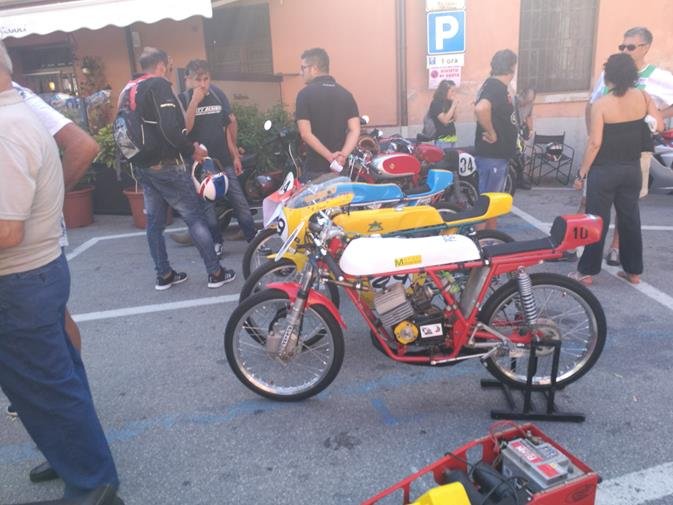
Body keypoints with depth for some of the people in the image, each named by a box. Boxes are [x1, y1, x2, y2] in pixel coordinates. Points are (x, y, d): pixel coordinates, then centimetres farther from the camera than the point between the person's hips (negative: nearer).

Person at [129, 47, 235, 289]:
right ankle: (215, 273, 2)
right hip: (167, 165, -8)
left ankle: (164, 275, 20)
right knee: (195, 217, -2)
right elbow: (170, 128, -25)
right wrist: (191, 148, -10)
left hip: (143, 166, 9)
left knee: (154, 221, 12)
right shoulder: (160, 86, -12)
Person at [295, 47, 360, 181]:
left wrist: (330, 156, -16)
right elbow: (355, 130, -4)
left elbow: (305, 134, -16)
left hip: (315, 168, -4)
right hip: (340, 167, 5)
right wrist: (343, 155, -14)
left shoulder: (305, 94, -8)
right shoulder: (346, 94, 6)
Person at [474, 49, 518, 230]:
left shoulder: (495, 85, 13)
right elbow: (481, 108, -38)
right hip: (492, 156, -10)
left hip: (496, 154, 10)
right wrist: (491, 133, -26)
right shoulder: (496, 87, -18)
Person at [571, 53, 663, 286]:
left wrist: (582, 172, -9)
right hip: (632, 169, 5)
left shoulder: (601, 104, -14)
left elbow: (595, 143, -16)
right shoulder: (644, 97, -1)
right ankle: (633, 271, 22)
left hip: (604, 170, -4)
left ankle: (586, 272, 10)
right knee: (630, 219, 13)